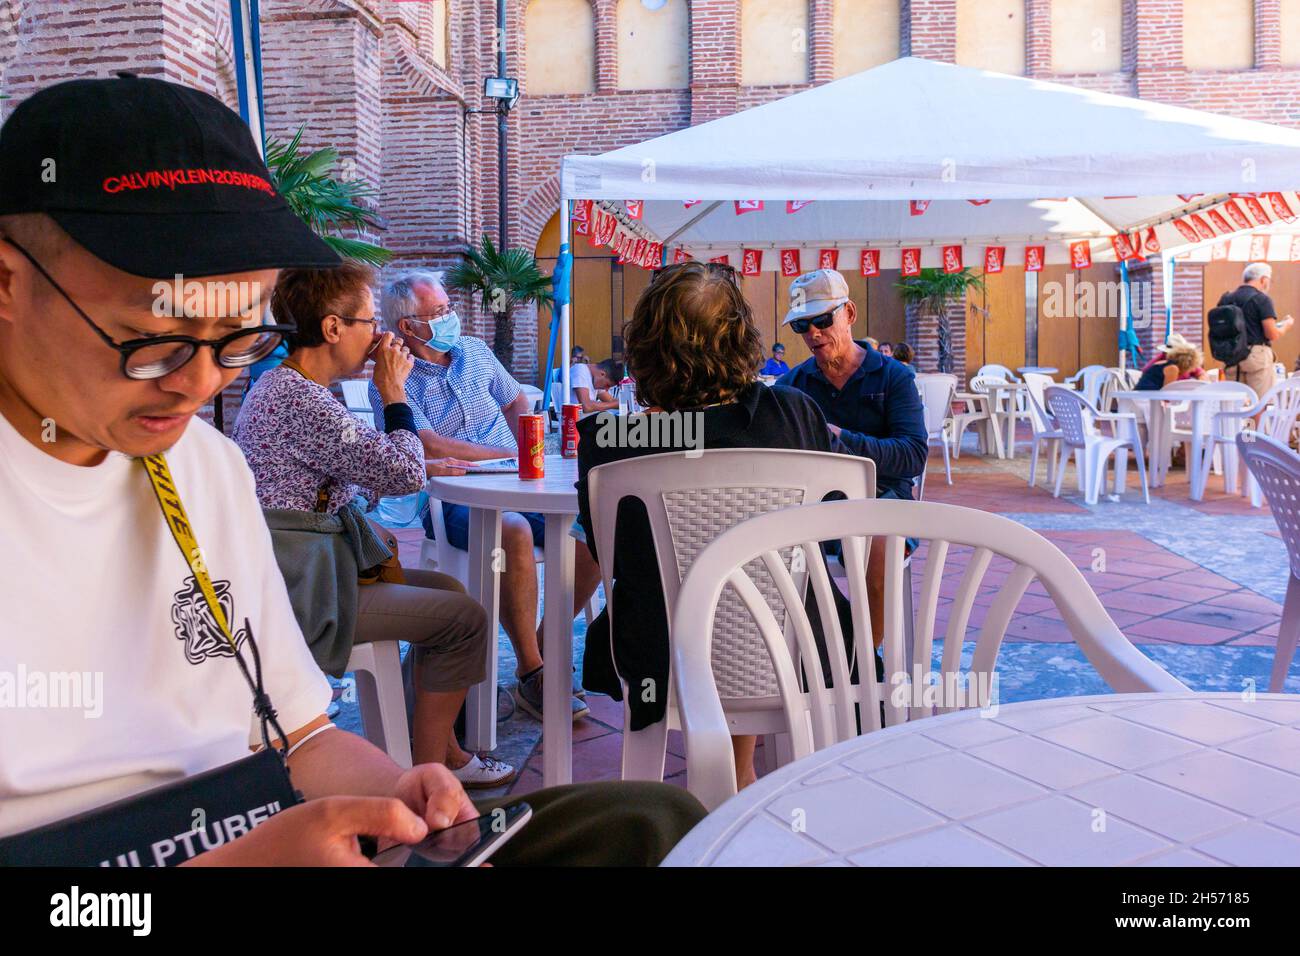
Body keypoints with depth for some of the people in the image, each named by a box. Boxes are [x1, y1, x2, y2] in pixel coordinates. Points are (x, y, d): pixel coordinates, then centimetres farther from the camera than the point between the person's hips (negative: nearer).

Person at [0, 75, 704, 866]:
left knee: (650, 821, -10)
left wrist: (398, 798, -6)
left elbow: (300, 733, 11)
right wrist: (244, 858, -28)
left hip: (254, 839, 6)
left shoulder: (214, 465, 8)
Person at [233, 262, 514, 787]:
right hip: (300, 590, -11)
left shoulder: (282, 385, 12)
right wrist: (394, 390, -7)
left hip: (310, 567, 11)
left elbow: (360, 465, 24)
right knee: (464, 617, -8)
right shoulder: (301, 402, -23)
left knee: (446, 589, 16)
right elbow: (404, 474, -19)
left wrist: (423, 466, 13)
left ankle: (442, 750, 22)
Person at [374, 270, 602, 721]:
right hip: (450, 501, -6)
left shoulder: (475, 351, 17)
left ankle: (545, 646, 1)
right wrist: (508, 455, -9)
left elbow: (516, 402, 27)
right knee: (515, 533, -38)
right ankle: (531, 674, -25)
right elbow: (429, 446, -15)